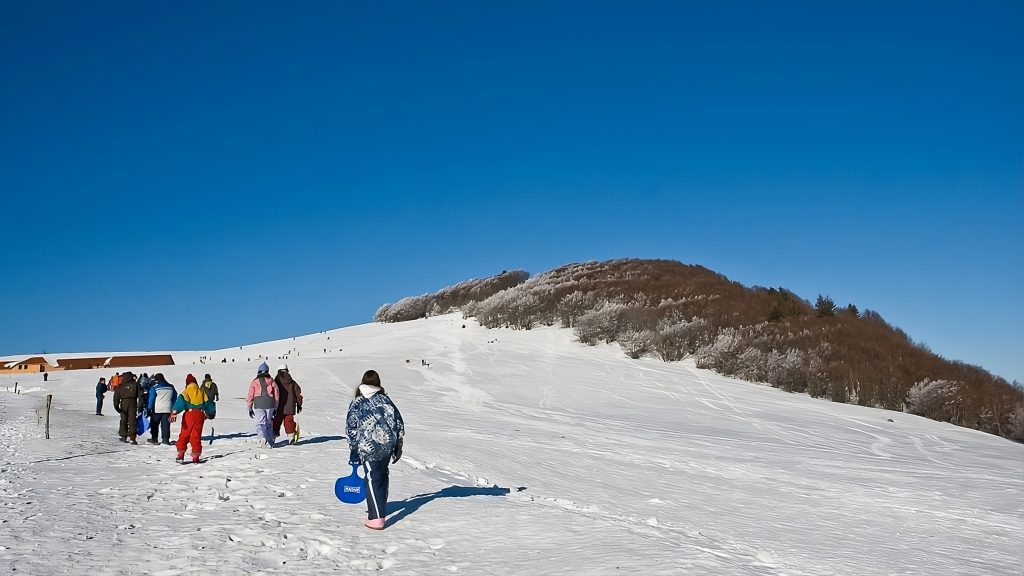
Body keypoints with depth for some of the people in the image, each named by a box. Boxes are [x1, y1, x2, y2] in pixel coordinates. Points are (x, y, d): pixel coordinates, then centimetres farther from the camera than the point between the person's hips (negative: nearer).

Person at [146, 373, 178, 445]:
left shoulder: (154, 388, -8)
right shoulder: (171, 387, 8)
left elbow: (150, 399, -7)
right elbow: (174, 398, 14)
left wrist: (149, 408, 0)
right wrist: (173, 409, 21)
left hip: (157, 410, -3)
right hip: (168, 409, 3)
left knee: (154, 424, 10)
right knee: (166, 425, 4)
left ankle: (154, 439, 14)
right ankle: (166, 439, -1)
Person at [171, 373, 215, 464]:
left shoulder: (186, 391, 2)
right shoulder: (202, 391, 13)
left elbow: (181, 401, -14)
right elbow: (208, 402, 20)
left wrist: (174, 412, -22)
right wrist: (211, 414, 36)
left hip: (189, 413, -3)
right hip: (200, 414, 3)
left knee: (184, 434, 5)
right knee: (196, 436, 7)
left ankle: (180, 455, 1)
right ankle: (196, 456, 5)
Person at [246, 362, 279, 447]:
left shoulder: (254, 382, 4)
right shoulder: (272, 382, 8)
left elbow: (250, 396, 3)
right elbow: (276, 396, 11)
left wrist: (250, 408, 10)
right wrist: (275, 408, 19)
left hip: (258, 405, -2)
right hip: (270, 405, 2)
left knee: (260, 423, -2)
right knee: (269, 423, 14)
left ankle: (262, 437, -29)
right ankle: (270, 443, 16)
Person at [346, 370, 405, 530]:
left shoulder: (357, 403, 2)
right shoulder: (385, 399, 11)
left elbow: (351, 428, 1)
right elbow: (399, 423, 11)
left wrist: (353, 451, 11)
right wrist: (398, 447, 18)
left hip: (369, 446, -4)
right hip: (388, 444, 4)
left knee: (372, 479, -1)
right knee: (382, 475, 22)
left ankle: (376, 518, -7)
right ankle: (381, 507, 37)